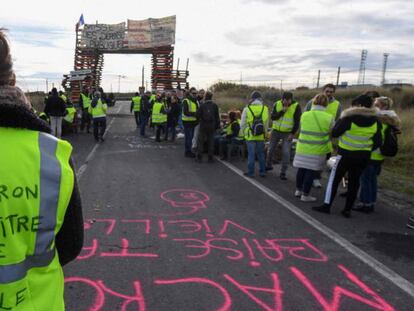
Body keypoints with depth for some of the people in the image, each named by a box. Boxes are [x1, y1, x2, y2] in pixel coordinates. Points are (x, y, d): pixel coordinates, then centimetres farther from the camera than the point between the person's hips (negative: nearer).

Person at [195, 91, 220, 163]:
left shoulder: (202, 105, -9)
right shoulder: (215, 105, -2)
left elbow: (197, 114, -10)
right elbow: (217, 117, 1)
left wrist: (199, 120, 10)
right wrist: (217, 125, 9)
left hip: (203, 125, -2)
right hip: (212, 126, 2)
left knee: (200, 140, 8)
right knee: (211, 141, 9)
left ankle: (199, 157, 8)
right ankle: (210, 158, 11)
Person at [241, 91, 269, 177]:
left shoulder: (247, 109, -6)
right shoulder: (265, 108, 1)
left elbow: (242, 124, -1)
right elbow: (266, 124, 8)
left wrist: (244, 133, 14)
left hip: (250, 136, -2)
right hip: (261, 136, 2)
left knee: (251, 154, 4)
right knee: (261, 154, 14)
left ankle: (250, 172, 9)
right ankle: (262, 171, 18)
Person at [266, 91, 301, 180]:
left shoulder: (296, 106, -12)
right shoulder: (277, 104, -4)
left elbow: (297, 121, -9)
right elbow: (273, 117, -11)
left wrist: (293, 133, -12)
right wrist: (282, 111, -24)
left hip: (288, 133, -3)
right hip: (276, 131, 3)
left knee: (286, 153, -9)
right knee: (271, 149, 13)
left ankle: (283, 172, 2)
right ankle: (268, 166, 36)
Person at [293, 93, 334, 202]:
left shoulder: (304, 115, -1)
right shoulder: (329, 118, -8)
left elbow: (301, 129, 8)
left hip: (302, 148, 3)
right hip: (317, 151, -3)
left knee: (301, 169, 17)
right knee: (311, 172, 5)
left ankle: (298, 190, 31)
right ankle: (305, 195, 11)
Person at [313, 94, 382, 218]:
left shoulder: (349, 117, -15)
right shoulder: (375, 121, -2)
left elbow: (334, 133, -8)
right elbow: (378, 142, 2)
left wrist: (341, 119, 4)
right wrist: (367, 150, 17)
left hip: (346, 154, -4)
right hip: (363, 156, 4)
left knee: (334, 179, 6)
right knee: (354, 182, 11)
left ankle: (327, 205, 8)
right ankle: (347, 210, 17)